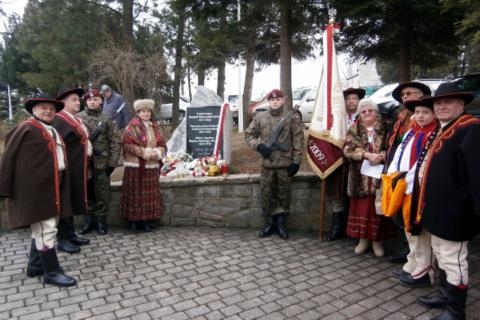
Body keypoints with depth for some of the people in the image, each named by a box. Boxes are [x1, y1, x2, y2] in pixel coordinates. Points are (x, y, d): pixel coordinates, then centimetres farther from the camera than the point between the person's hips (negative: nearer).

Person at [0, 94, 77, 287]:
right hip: (36, 188, -9)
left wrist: (60, 187, 11)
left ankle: (35, 266, 32)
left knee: (42, 229, 17)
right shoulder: (27, 129, -7)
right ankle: (52, 272, 6)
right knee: (46, 230, -4)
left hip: (52, 186, 9)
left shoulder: (52, 131, 17)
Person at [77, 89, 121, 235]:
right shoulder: (78, 117, 5)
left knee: (102, 194, 5)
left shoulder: (107, 120, 1)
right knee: (86, 193, 11)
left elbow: (115, 142, -2)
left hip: (101, 163, -1)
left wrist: (112, 163, -8)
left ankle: (101, 219, 18)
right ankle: (89, 218, 25)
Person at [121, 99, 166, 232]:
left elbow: (162, 145, 12)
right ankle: (133, 219, 11)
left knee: (150, 193, 5)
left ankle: (145, 220, 14)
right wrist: (144, 152, -15)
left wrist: (157, 152, -9)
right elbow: (128, 144, -10)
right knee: (135, 193, -1)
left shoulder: (155, 127, 13)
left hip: (151, 166, 4)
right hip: (135, 166, -4)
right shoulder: (132, 127, -2)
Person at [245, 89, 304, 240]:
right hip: (267, 163, 2)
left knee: (283, 194, 8)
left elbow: (298, 141, -2)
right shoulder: (260, 117, 6)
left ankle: (280, 223, 24)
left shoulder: (292, 117, 0)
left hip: (285, 163, -2)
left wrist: (296, 161, -8)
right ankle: (270, 222, 25)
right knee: (266, 194, 8)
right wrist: (259, 146, -8)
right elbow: (249, 135, 10)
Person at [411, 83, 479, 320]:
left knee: (453, 260, 5)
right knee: (441, 256, 22)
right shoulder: (440, 132, 15)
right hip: (437, 207, 9)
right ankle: (445, 294, 40)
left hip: (453, 210, -9)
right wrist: (425, 203, 16)